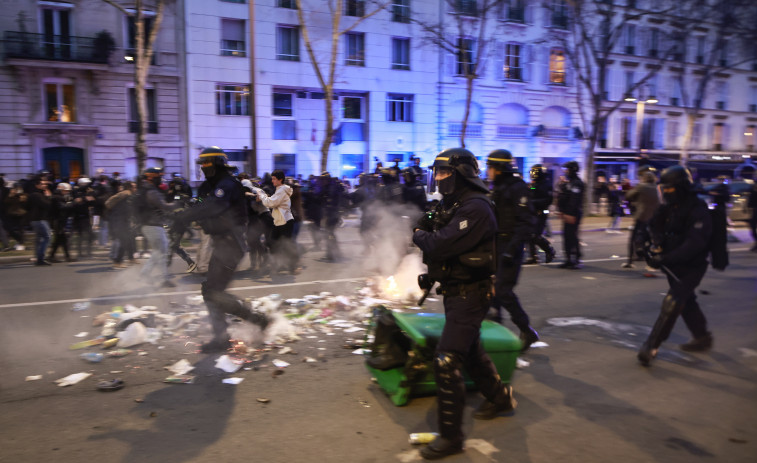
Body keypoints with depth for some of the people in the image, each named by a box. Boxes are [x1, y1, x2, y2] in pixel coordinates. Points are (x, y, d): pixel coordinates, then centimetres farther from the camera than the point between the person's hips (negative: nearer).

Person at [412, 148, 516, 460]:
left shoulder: (475, 208, -22)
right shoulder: (452, 204, 10)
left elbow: (442, 244, -30)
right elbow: (439, 240, 12)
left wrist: (419, 234, -12)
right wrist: (425, 230, -8)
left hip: (469, 294, -11)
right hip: (456, 291, 11)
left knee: (446, 361, -11)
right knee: (470, 349, 26)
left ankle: (451, 436, 2)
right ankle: (499, 397, 48)